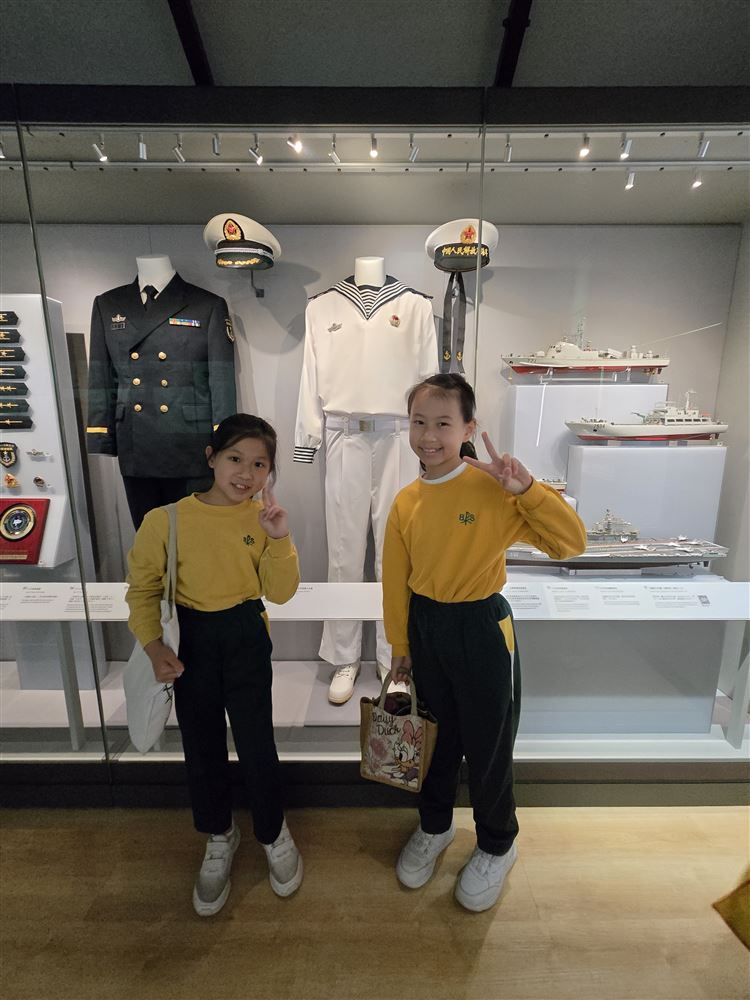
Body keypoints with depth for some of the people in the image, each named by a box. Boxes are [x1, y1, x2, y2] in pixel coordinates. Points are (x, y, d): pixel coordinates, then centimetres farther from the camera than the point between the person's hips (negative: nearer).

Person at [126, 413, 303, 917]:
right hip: (191, 639, 1)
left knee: (256, 744, 6)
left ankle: (274, 832, 39)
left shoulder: (263, 519, -9)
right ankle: (220, 837, 47)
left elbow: (280, 593, -11)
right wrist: (154, 644, -11)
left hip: (246, 636, 0)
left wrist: (280, 539, -24)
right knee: (202, 747, 17)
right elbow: (143, 587, -2)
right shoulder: (167, 520, -12)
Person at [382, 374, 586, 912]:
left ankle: (497, 847, 45)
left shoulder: (493, 489, -16)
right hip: (425, 627, 4)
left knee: (489, 746, 15)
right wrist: (400, 646, 9)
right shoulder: (406, 501, -3)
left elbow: (572, 541, -18)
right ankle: (434, 826, 51)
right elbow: (396, 580, 3)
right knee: (436, 736, 23)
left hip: (481, 628, -3)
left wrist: (527, 487, -31)